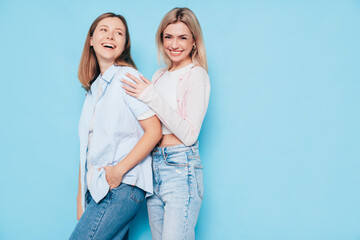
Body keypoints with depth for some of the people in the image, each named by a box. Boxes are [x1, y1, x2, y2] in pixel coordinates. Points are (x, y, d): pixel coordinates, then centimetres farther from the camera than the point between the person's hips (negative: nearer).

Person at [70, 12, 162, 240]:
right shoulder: (94, 88, 17)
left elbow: (154, 130, -13)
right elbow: (88, 147, 16)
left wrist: (118, 170, -16)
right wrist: (81, 196, 14)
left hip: (121, 187, -7)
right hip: (96, 189, 7)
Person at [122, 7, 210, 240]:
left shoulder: (197, 75, -5)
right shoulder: (159, 75, 15)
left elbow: (189, 134, -14)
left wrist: (151, 97, -16)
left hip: (181, 168, -7)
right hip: (154, 166, 7)